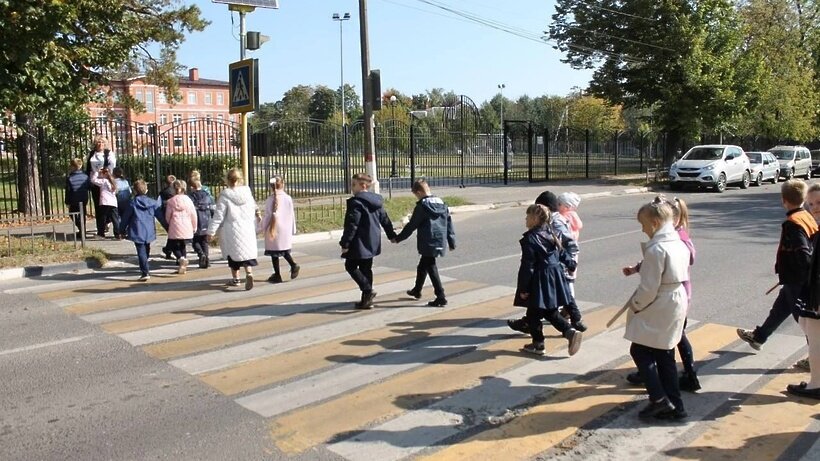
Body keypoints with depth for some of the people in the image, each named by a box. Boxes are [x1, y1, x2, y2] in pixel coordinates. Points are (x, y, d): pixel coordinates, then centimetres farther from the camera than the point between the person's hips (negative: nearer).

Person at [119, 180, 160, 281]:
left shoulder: (132, 203, -5)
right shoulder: (153, 203, 1)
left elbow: (125, 218, 2)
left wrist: (122, 230, 15)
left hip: (137, 232, -3)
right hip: (149, 232, 3)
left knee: (141, 252, -5)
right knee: (146, 250, 21)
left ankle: (145, 273, -13)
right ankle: (144, 269, 35)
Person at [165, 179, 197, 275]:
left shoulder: (171, 201, -4)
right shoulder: (188, 200, 0)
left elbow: (167, 216, 1)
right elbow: (193, 215, 2)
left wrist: (169, 224, 21)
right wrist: (194, 227, 15)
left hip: (175, 228, -2)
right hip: (187, 228, 3)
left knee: (173, 246, 10)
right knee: (182, 246, 16)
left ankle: (181, 258, -18)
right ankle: (183, 266, 12)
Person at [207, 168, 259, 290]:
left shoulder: (225, 196, -12)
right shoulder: (248, 193, 1)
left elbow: (218, 216, -11)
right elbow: (254, 211, 10)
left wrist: (211, 231, -4)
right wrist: (254, 227, 22)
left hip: (232, 231, -3)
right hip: (248, 230, 3)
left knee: (233, 254, 13)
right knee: (248, 252, 7)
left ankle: (235, 279, 24)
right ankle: (249, 273, -17)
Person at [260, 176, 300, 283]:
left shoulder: (270, 200, -10)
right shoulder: (288, 199, -2)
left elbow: (267, 216, -8)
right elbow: (292, 215, 3)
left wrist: (262, 228, 7)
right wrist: (293, 230, 14)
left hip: (274, 230, -3)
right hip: (286, 230, 3)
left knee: (274, 253, 6)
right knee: (285, 250, 20)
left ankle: (277, 275, 10)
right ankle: (293, 264, -4)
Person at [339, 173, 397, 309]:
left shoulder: (356, 202, -17)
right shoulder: (377, 201, 10)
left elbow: (352, 225, -21)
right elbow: (385, 220, 18)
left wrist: (345, 243, -17)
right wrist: (392, 235, 28)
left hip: (359, 243, -8)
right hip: (372, 243, 9)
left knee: (350, 266, 5)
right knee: (366, 269, 14)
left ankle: (368, 290, -8)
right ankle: (366, 300, 17)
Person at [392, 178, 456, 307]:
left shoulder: (422, 206, -13)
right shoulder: (442, 204, 8)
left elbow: (411, 226, -9)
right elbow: (449, 224, 11)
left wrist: (398, 238, 1)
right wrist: (452, 242, 18)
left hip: (428, 244, -8)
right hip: (440, 242, 8)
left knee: (431, 269, -2)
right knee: (422, 266, 24)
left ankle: (441, 297, -5)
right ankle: (416, 291, 40)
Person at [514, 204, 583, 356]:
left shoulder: (530, 239, -16)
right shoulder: (552, 235, 7)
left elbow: (527, 265, -17)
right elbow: (562, 255, 14)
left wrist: (523, 288, -12)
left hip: (539, 281, -8)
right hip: (555, 278, 8)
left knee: (533, 314, 8)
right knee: (551, 312, 19)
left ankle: (538, 344, 16)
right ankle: (571, 332, 4)